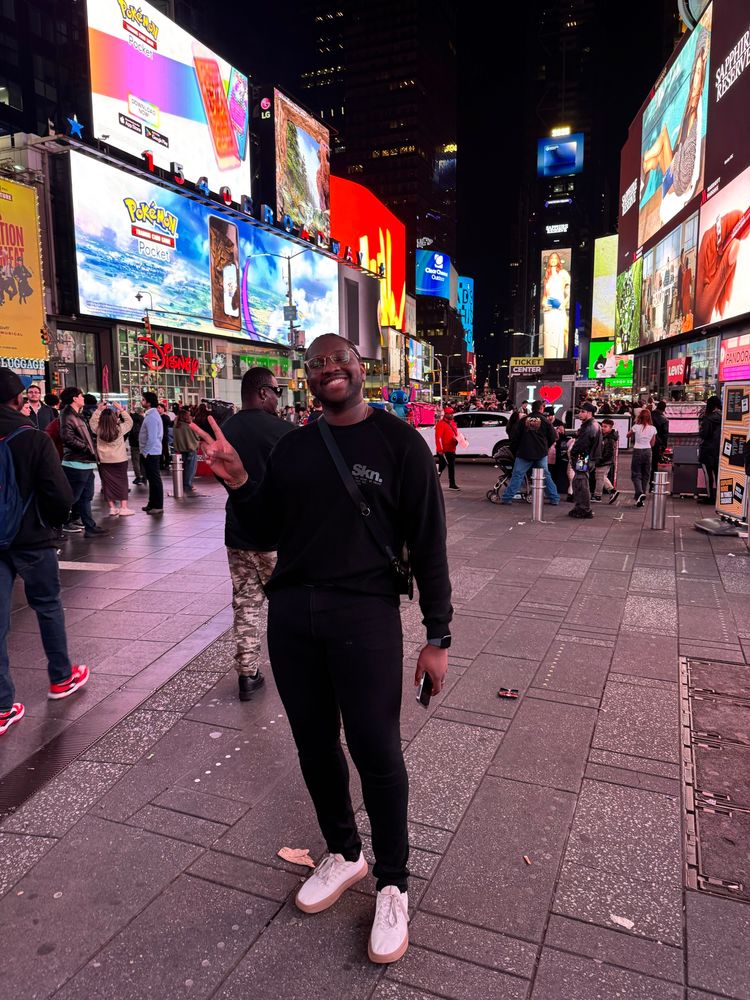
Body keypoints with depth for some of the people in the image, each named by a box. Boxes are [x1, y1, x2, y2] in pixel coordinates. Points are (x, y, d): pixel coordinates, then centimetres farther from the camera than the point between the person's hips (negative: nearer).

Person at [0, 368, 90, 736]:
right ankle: (61, 677, 33)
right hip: (32, 540, -3)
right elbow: (61, 495, -18)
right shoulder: (33, 438, -14)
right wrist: (52, 521, 2)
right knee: (48, 607, 17)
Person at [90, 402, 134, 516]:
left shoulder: (98, 430, -7)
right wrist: (121, 410, 1)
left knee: (108, 483, 9)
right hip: (120, 460, -2)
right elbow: (129, 422, 3)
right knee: (122, 483, 5)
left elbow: (93, 421, 13)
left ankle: (112, 508, 11)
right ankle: (123, 508, 1)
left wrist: (98, 410, 10)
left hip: (104, 461, 2)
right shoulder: (120, 429, -13)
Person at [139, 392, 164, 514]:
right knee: (152, 479, 16)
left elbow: (152, 438, -23)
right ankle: (152, 503, 25)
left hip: (150, 453, -10)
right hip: (151, 452, 10)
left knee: (155, 479, -4)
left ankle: (158, 506, 1)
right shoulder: (151, 414, 13)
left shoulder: (151, 417, -18)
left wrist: (145, 452, -16)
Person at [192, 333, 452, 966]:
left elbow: (428, 544, -5)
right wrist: (236, 482, -3)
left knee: (375, 748, 1)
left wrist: (438, 637, -7)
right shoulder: (292, 448, 11)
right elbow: (268, 528, 15)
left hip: (364, 613, -5)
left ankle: (393, 883, 26)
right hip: (289, 611, 5)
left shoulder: (398, 442, -4)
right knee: (314, 741, 15)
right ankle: (343, 853, 39)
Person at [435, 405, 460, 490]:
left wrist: (456, 439, 2)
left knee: (452, 467, 12)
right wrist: (439, 449, -24)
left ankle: (452, 484, 19)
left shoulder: (453, 423, 14)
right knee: (441, 467, -7)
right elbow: (438, 437, -20)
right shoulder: (441, 424, -14)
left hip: (452, 450, 9)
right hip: (444, 451, -9)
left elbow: (455, 434, 25)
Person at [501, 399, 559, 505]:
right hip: (541, 454, 1)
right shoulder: (545, 421, 0)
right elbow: (553, 438, 3)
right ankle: (554, 499, 14)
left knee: (517, 475, 1)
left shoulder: (523, 420, 2)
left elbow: (515, 437, 2)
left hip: (524, 453, 0)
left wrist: (514, 450, 15)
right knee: (546, 475, 12)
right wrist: (546, 447, 22)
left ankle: (507, 498, -5)